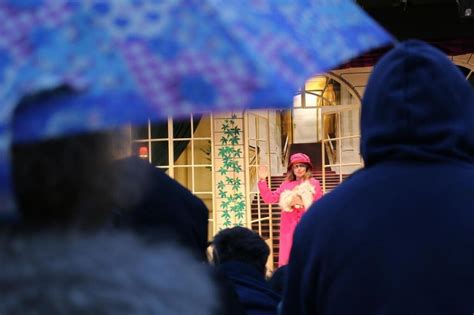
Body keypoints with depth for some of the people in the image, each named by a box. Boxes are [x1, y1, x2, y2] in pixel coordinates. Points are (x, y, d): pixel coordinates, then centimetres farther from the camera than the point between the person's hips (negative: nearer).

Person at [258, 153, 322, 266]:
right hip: (289, 227, 3)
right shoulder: (286, 185, 11)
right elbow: (269, 198, 9)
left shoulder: (313, 183, 3)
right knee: (286, 261, 0)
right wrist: (262, 180, 2)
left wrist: (303, 204, -13)